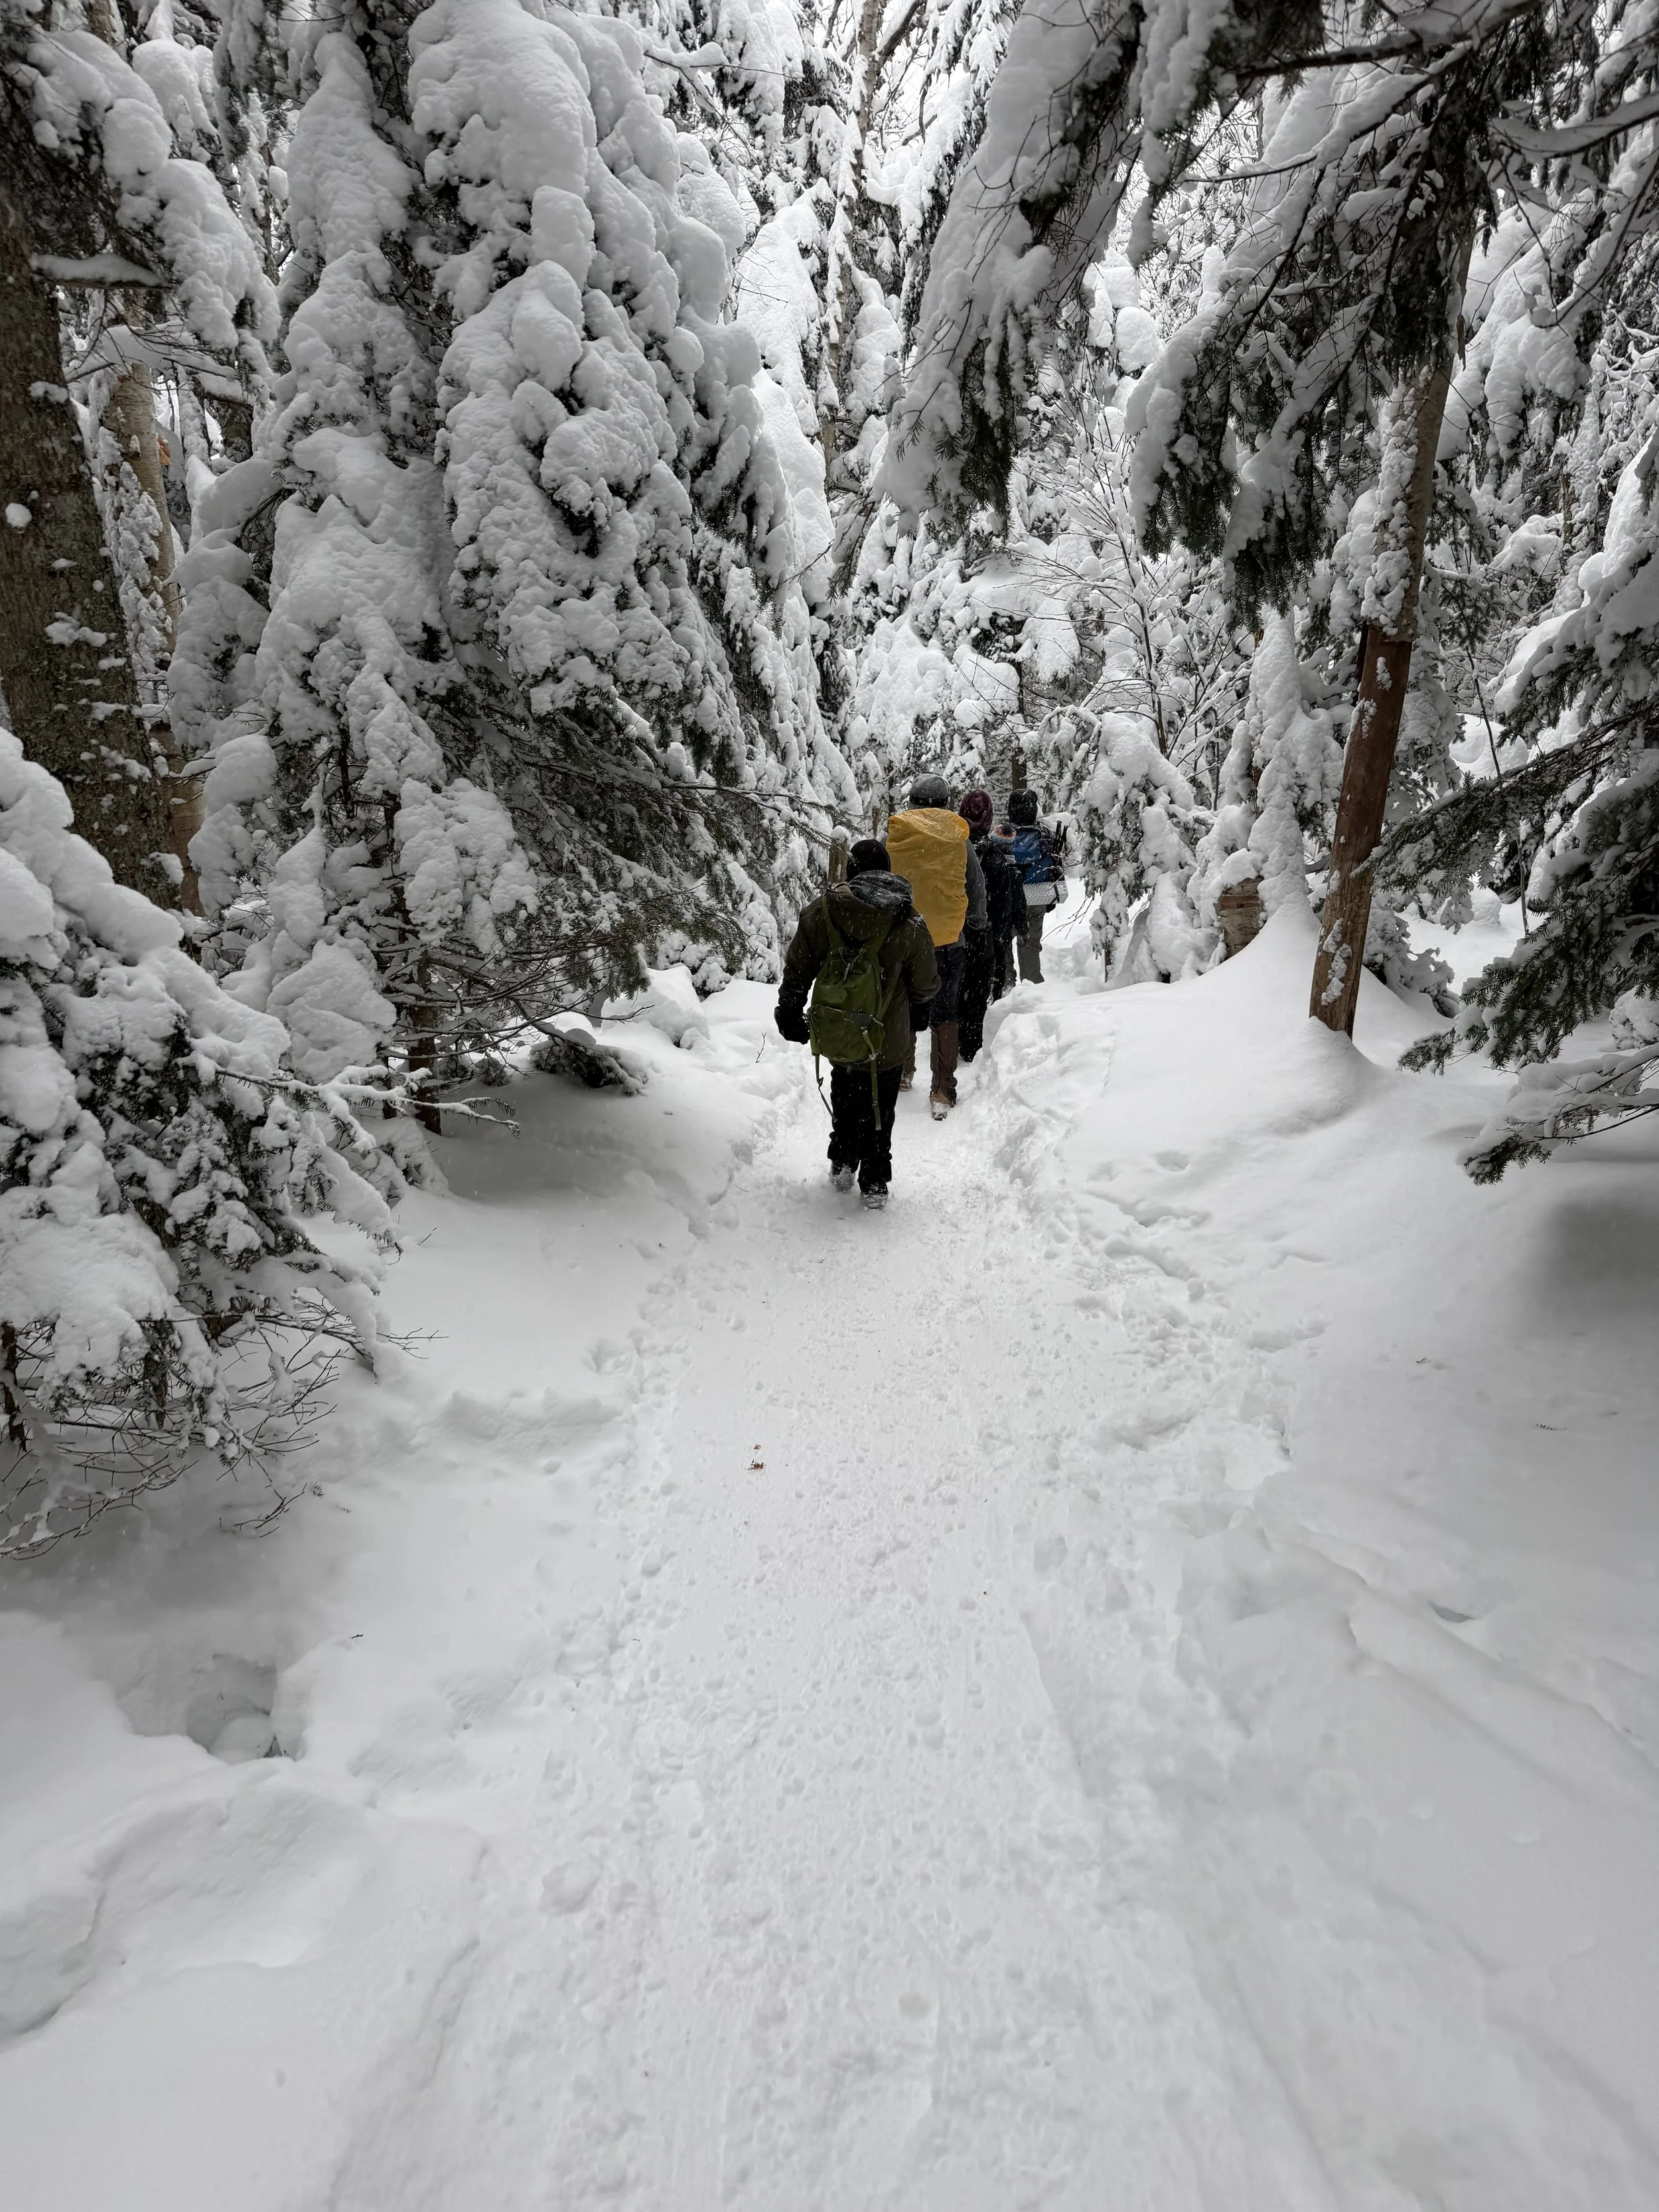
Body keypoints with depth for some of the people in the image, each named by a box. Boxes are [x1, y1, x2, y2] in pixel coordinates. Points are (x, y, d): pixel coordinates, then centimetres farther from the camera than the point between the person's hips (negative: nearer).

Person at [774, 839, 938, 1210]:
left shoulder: (820, 912, -11)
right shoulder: (910, 924, -15)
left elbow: (797, 970, -3)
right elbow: (925, 984, -3)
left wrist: (790, 1013, 13)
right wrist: (919, 1010, 20)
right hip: (888, 1040, -1)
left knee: (844, 1100, 27)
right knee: (879, 1112, 16)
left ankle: (842, 1164, 37)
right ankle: (874, 1183, 24)